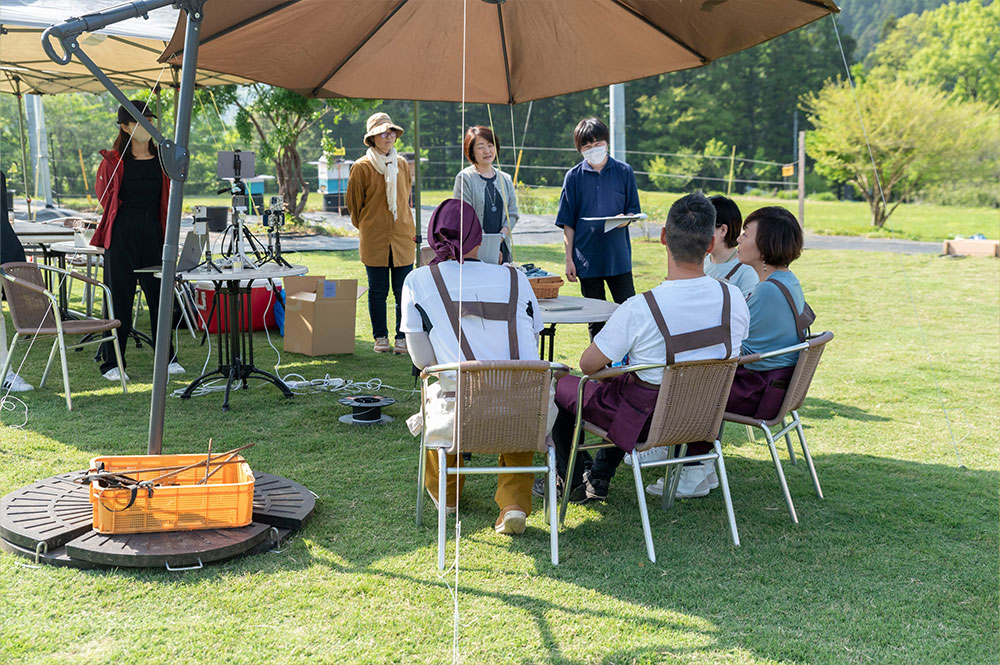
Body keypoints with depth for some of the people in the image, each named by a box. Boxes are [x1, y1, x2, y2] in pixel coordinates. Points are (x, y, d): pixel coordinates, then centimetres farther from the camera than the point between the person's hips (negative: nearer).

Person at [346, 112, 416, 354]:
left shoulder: (402, 165, 10)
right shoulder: (361, 167, -3)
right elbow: (353, 204, 6)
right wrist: (367, 229, 10)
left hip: (402, 238, 3)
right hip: (374, 242, -3)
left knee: (404, 292, 1)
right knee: (378, 291, 4)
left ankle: (402, 338, 11)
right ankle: (380, 337, 16)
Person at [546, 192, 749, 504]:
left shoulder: (638, 309, -30)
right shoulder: (734, 298, -14)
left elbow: (588, 364, -17)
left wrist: (621, 375, 8)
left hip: (649, 419, -6)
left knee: (558, 384, 18)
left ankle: (575, 483, 33)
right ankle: (598, 478, 42)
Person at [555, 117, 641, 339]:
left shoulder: (624, 172, 3)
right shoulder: (574, 176, 3)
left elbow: (633, 211, 8)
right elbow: (568, 223, 4)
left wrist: (625, 218, -16)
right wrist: (569, 259, -1)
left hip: (618, 256, 0)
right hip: (587, 259, 0)